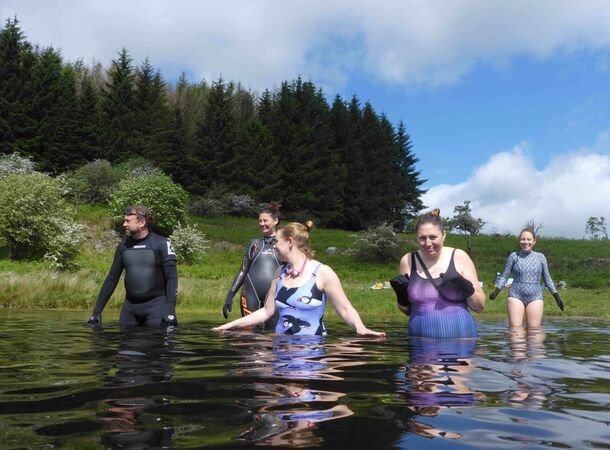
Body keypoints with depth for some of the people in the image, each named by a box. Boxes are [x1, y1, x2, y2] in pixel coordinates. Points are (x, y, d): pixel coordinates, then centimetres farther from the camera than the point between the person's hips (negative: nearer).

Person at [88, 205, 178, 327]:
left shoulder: (161, 244, -5)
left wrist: (170, 310, -19)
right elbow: (112, 279, 12)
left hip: (155, 304, -4)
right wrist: (97, 311, 8)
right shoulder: (123, 246, 9)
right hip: (130, 307, 4)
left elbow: (171, 278, -10)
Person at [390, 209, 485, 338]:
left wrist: (465, 286, -11)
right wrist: (401, 295, -3)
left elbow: (480, 307, 5)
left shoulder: (459, 257, 2)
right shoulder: (408, 261, 5)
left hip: (459, 338, -2)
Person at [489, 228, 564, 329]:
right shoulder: (514, 256, 6)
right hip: (516, 296, -1)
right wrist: (496, 291, -7)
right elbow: (505, 276, 7)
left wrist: (557, 296, 12)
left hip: (535, 297, 1)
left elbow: (547, 279, 16)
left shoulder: (540, 257, 9)